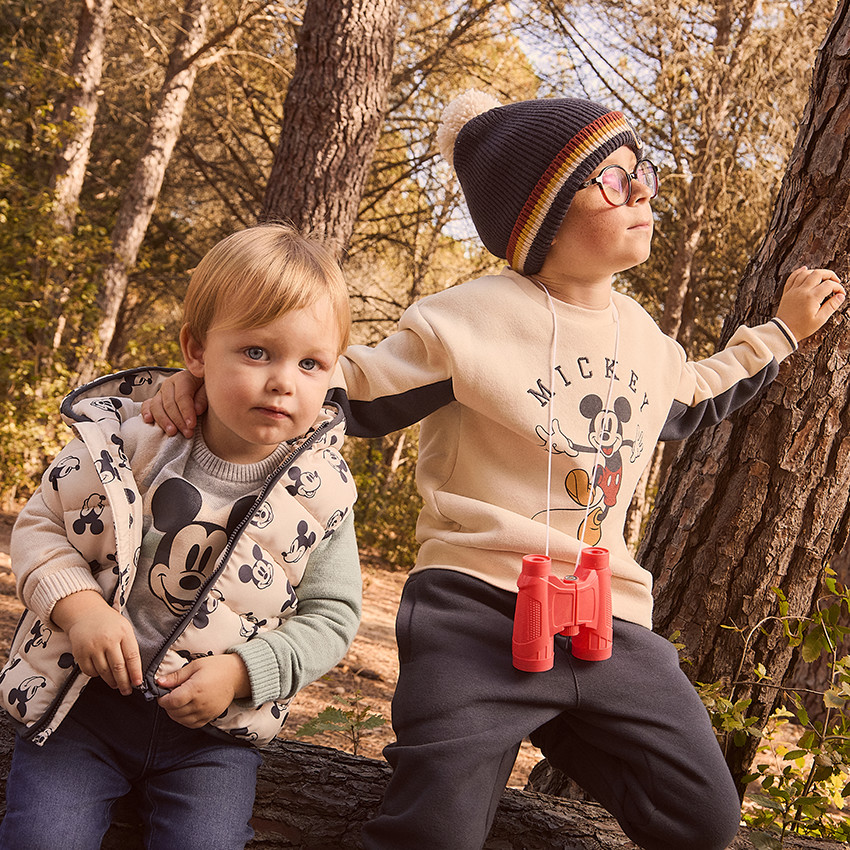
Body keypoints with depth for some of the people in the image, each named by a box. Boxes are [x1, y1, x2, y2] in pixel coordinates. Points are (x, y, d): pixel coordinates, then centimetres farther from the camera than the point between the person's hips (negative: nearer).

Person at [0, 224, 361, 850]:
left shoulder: (320, 491, -9)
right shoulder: (127, 440, -10)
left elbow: (330, 616, -2)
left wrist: (241, 671, -16)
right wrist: (78, 605, -18)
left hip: (215, 729, 0)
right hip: (86, 695, 1)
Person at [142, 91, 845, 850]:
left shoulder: (641, 333, 13)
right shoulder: (472, 322, -9)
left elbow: (690, 404, 33)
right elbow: (348, 395, -5)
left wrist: (781, 332, 37)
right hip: (483, 614, -6)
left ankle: (551, 729, 24)